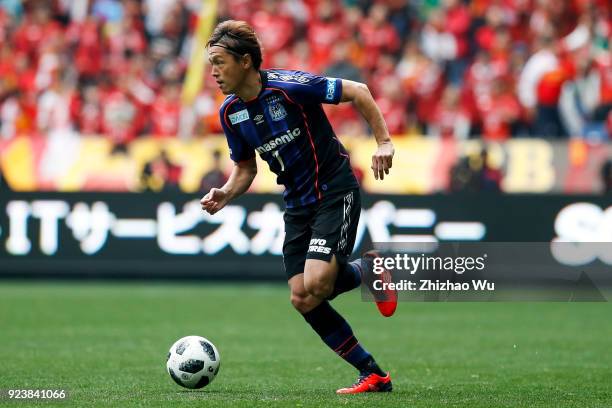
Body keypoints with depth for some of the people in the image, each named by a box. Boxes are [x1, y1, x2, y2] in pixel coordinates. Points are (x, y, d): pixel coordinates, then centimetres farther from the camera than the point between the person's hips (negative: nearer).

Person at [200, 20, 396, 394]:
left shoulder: (289, 86, -20)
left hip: (336, 191, -7)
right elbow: (246, 167, 13)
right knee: (302, 301, -3)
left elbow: (357, 92, -13)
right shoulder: (230, 113, 1)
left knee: (315, 286, -23)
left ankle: (369, 272, 11)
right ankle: (373, 376, 8)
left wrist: (384, 142, -18)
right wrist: (226, 194, -6)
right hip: (298, 204, 7)